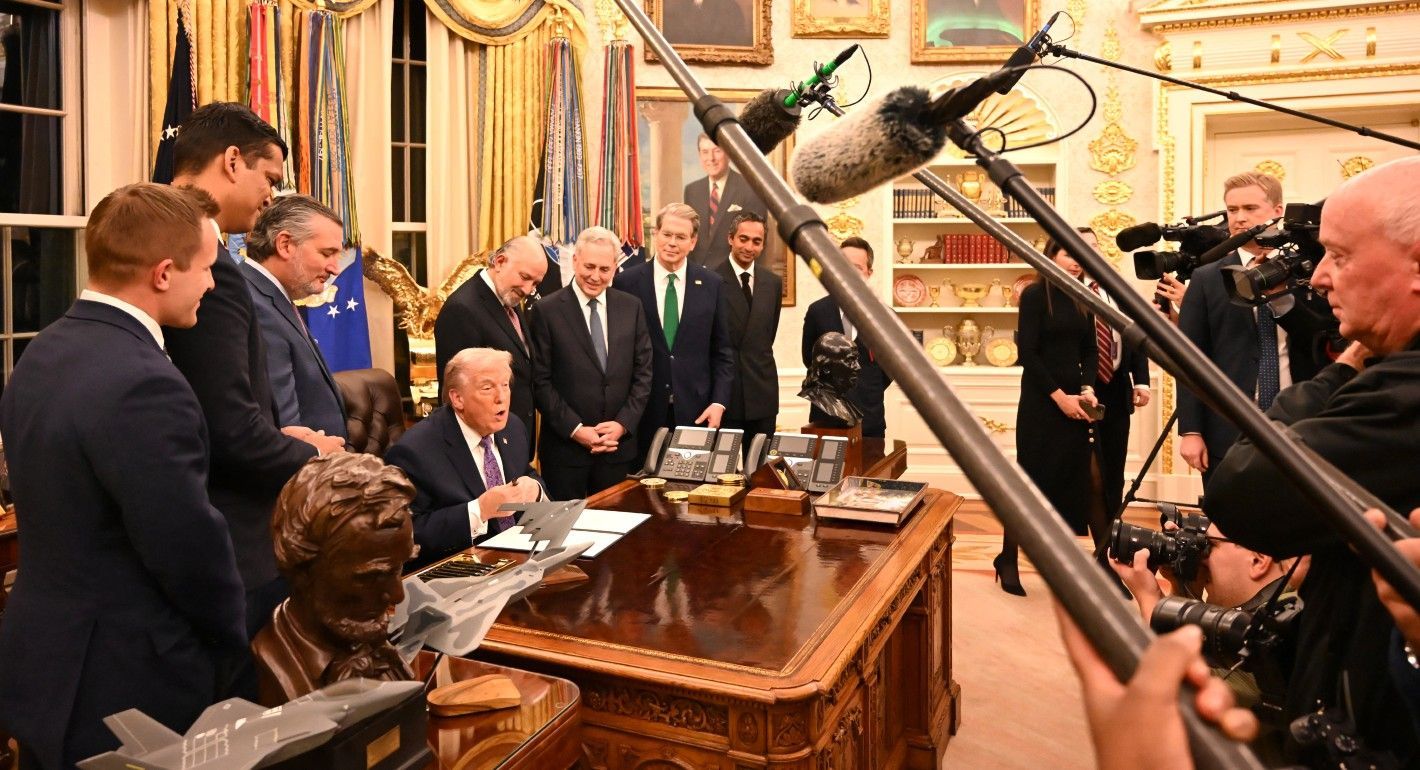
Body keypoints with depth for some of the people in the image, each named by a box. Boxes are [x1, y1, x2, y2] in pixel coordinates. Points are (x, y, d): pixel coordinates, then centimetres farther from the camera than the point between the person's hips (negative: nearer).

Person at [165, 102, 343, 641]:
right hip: (229, 548, -9)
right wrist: (310, 455, -8)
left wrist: (276, 437, 10)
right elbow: (230, 430, -26)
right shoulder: (204, 265, -23)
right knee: (247, 673, 7)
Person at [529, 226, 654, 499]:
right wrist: (575, 430, -12)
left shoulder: (631, 307, 5)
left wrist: (623, 424, -6)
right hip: (565, 447, -3)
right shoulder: (546, 310, -5)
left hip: (618, 445, 3)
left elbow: (643, 373, 6)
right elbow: (540, 381, -7)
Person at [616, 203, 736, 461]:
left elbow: (722, 352, 8)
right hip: (642, 412, -1)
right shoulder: (627, 283, -1)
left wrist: (719, 402, -2)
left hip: (696, 412, 1)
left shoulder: (712, 285, 5)